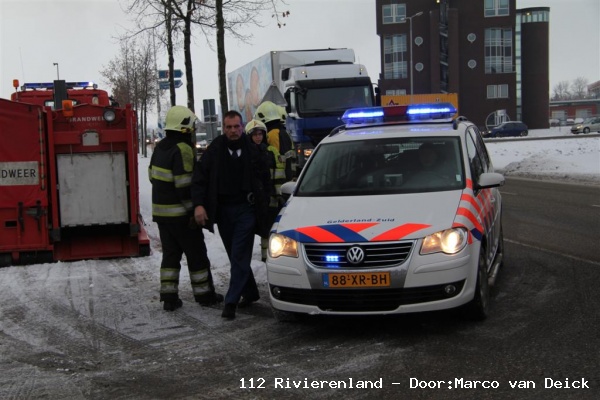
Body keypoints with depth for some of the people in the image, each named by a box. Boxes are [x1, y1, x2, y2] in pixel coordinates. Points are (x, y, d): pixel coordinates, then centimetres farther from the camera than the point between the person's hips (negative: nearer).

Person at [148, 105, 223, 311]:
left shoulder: (160, 148, 10)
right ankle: (204, 294, 13)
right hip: (180, 213, -8)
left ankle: (169, 297, 11)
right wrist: (192, 211, -18)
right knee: (196, 254, 5)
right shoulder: (182, 150, -18)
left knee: (170, 253, 13)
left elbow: (153, 176, 16)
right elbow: (185, 184, -22)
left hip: (160, 211, 8)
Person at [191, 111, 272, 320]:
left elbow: (265, 177, 10)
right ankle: (250, 292, 27)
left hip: (245, 209, -3)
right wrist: (198, 204, -13)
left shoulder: (252, 149, -2)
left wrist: (261, 203, 6)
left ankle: (231, 301, -7)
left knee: (240, 256, -8)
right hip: (223, 210, 3)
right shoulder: (215, 150, -1)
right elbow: (199, 177, -1)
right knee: (236, 256, 12)